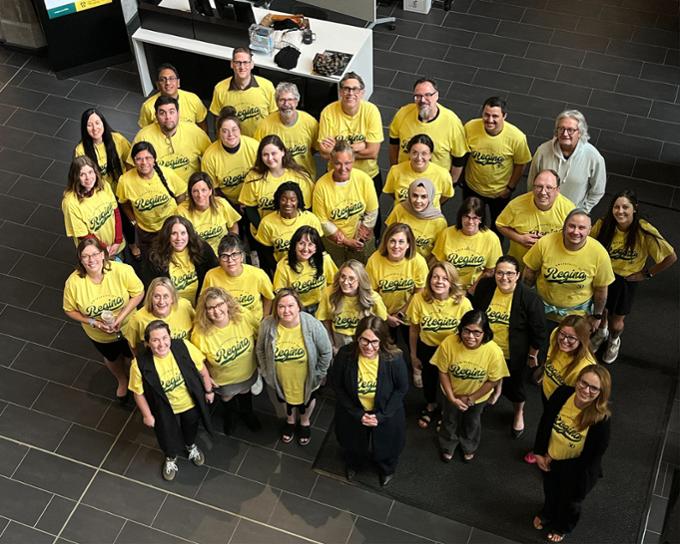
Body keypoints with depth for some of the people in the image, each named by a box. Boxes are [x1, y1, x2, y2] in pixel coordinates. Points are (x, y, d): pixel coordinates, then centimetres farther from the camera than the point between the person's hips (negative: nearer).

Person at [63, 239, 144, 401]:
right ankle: (122, 380, 65)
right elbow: (70, 310, -14)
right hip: (99, 335, 1)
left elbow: (139, 293, -20)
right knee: (112, 358, 31)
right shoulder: (73, 282, -30)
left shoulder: (121, 270, -34)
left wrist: (121, 316, -29)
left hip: (127, 327, -1)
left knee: (131, 357, 27)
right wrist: (92, 322, -27)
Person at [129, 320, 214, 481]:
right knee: (168, 435, 27)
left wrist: (208, 390, 0)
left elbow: (201, 369, -12)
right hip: (165, 409, -1)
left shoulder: (184, 347, -31)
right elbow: (139, 392, -16)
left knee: (191, 427, 32)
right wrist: (147, 415, -6)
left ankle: (191, 446, 68)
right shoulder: (140, 364, -34)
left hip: (190, 402, 1)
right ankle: (171, 458, 62)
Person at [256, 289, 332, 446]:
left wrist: (319, 374, -10)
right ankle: (290, 421, 64)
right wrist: (265, 371, -1)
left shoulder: (313, 325, -31)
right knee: (287, 399, 31)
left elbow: (326, 352, -17)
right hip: (281, 380, 1)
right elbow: (260, 350, -7)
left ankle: (305, 422, 62)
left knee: (307, 400, 29)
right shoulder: (268, 325, -26)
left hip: (306, 379, -1)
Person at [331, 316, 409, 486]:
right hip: (353, 413, 1)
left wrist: (382, 415, -20)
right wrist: (357, 414, -18)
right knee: (353, 443, 31)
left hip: (386, 414, -1)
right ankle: (353, 464, 68)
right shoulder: (345, 355, -30)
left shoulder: (394, 358, -32)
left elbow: (402, 388, -16)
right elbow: (337, 386, -15)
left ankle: (387, 469, 64)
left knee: (386, 445, 27)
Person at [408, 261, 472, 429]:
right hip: (427, 348, 1)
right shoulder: (419, 299, -26)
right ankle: (431, 406, 60)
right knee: (428, 378, 27)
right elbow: (413, 329, -10)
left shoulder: (463, 303, -28)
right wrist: (413, 356, 0)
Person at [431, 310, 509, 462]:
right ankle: (448, 446, 58)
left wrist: (471, 398, -16)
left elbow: (493, 380, -20)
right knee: (450, 420, 27)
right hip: (453, 393, 0)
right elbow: (443, 372, -19)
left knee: (472, 422, 29)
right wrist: (452, 398, -19)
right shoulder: (448, 344, -36)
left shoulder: (494, 351, -37)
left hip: (478, 395, 0)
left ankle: (469, 447, 60)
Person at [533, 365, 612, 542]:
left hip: (575, 468, -3)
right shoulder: (562, 394, -26)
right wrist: (540, 453, -5)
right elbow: (544, 423, -10)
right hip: (550, 460, 3)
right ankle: (547, 514, 67)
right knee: (550, 492, 34)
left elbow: (596, 453, -21)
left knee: (569, 500, 29)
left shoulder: (601, 418, -35)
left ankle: (563, 526, 61)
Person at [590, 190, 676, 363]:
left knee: (616, 323, 13)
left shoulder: (645, 232, -28)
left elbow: (671, 257, -19)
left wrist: (647, 274, -12)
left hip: (626, 281, -1)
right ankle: (601, 332, 60)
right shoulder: (603, 224, -22)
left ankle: (614, 340, 51)